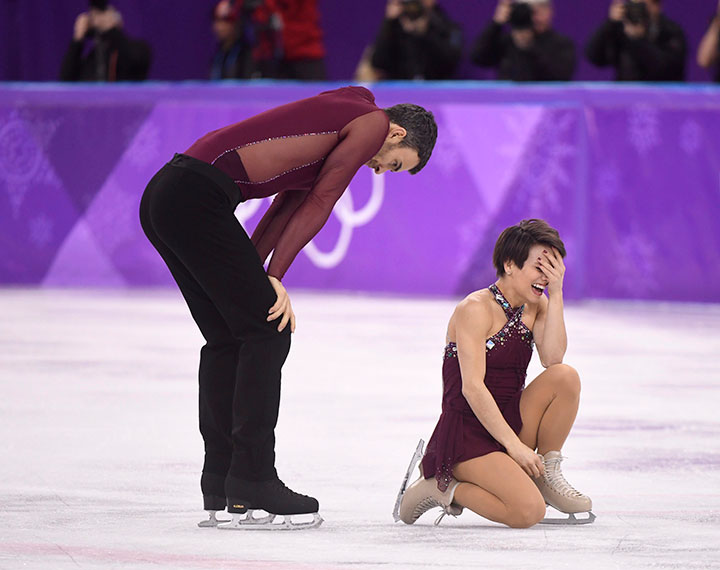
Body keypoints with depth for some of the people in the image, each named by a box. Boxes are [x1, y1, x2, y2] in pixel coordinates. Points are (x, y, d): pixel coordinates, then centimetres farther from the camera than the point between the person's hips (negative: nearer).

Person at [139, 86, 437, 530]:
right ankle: (252, 487, -4)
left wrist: (252, 275, 12)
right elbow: (318, 205, -1)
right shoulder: (373, 122, 2)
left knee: (227, 339, 14)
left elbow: (289, 204, 22)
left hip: (162, 197, 10)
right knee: (268, 332, -4)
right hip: (197, 197, -10)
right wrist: (274, 278, -1)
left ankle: (221, 492, 15)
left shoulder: (338, 117, 30)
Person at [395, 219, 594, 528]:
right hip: (468, 434, -7)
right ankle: (441, 489, -3)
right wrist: (513, 444, -24)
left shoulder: (536, 306, 10)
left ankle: (547, 476, -2)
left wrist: (556, 293, -12)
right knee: (528, 511, -28)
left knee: (565, 377, -16)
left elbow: (552, 358, -9)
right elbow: (472, 387, -20)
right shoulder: (476, 308, -13)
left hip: (512, 420, 7)